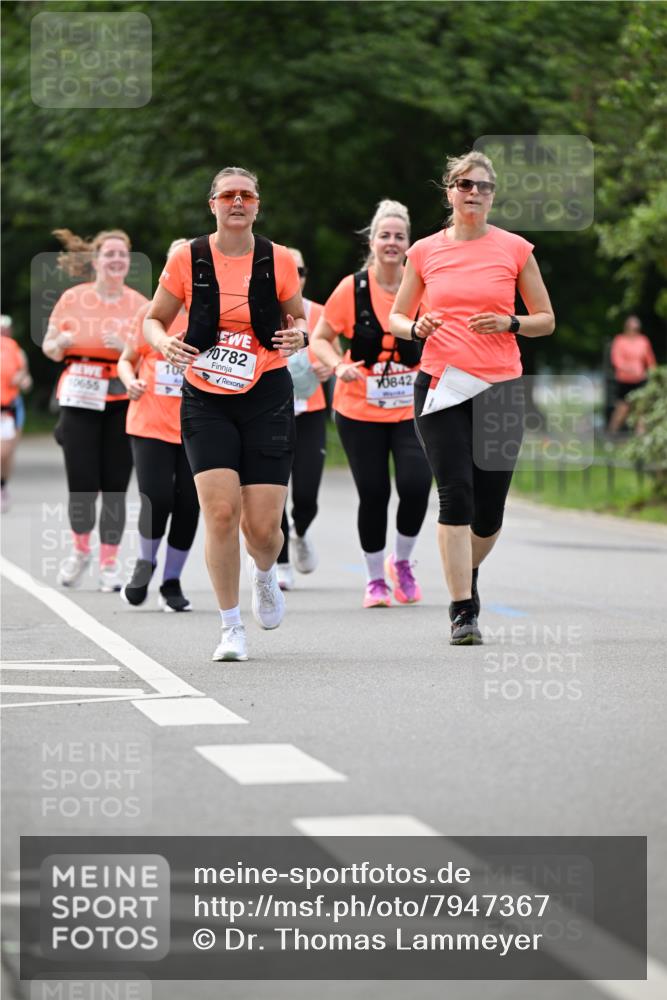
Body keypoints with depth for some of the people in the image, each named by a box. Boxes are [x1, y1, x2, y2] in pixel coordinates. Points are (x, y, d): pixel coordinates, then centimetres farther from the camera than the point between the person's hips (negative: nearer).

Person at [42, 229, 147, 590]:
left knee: (115, 486, -2)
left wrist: (125, 347, -15)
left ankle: (109, 563, 9)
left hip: (123, 403, 0)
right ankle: (80, 550, 21)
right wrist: (60, 343, -12)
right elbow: (49, 347, 11)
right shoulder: (72, 298, 4)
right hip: (80, 400, 0)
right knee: (82, 483, -5)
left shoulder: (140, 305, 4)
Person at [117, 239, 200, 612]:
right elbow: (126, 360, 12)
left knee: (188, 505, 1)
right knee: (157, 499, -11)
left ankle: (172, 583, 17)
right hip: (151, 425, -1)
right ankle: (145, 564, 17)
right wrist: (131, 381, -8)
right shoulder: (152, 312, 3)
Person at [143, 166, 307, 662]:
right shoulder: (187, 259, -1)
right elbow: (154, 319, 9)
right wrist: (166, 344, -13)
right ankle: (232, 627, 0)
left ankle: (264, 575, 34)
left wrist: (297, 335, -9)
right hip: (206, 401, 0)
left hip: (267, 397, 0)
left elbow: (298, 318, 14)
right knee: (221, 512, -15)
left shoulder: (279, 260, 0)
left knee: (263, 527, -5)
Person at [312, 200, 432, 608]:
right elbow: (320, 338, 3)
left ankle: (402, 561, 12)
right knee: (373, 494, -1)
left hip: (412, 409, 1)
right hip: (360, 411, -1)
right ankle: (375, 579, 19)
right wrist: (339, 365, -15)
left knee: (416, 484, -16)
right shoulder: (352, 289, -5)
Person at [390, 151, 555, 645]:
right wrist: (416, 328, -8)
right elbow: (396, 317, 15)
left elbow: (546, 320, 10)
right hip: (441, 384, 0)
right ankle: (463, 610, -9)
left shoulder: (515, 249, 4)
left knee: (490, 507, 3)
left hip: (500, 387, 1)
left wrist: (510, 324, -10)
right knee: (456, 494, -12)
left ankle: (467, 573, 34)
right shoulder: (425, 252, 6)